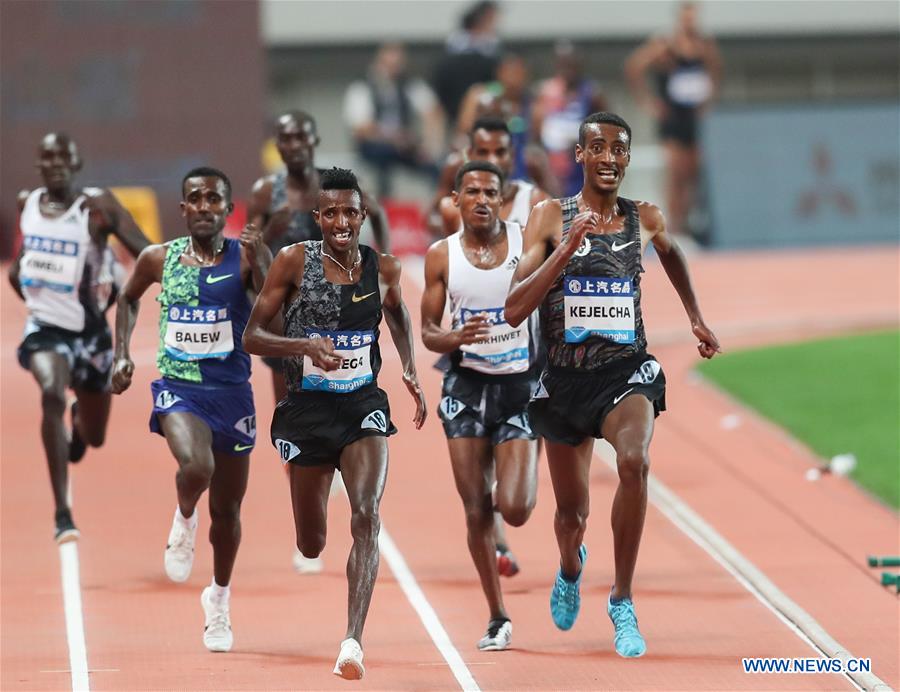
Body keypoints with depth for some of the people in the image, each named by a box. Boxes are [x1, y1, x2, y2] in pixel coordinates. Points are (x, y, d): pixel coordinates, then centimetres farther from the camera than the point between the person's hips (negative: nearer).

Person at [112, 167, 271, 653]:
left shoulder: (246, 257, -6)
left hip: (232, 393, 1)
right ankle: (184, 521, 3)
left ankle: (219, 597, 36)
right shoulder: (158, 259, -1)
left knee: (227, 509, 12)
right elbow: (128, 298, 19)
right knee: (195, 467, -32)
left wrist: (260, 263, -34)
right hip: (177, 389, -1)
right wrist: (122, 354, 9)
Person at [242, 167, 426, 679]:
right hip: (308, 407, 0)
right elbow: (253, 336, -6)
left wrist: (411, 370, 9)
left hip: (363, 405, 1)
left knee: (367, 517, -22)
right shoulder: (294, 262, -8)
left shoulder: (384, 268, 0)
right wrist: (305, 345, -23)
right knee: (311, 544, 10)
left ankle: (354, 640, -28)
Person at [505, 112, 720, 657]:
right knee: (572, 512, 13)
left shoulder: (646, 220, 0)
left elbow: (672, 255, 26)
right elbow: (514, 311, -14)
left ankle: (623, 600, -19)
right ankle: (571, 570, 53)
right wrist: (568, 248, -22)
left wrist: (697, 319, 28)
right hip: (565, 377, 1)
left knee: (634, 460, -33)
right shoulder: (550, 217, -6)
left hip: (626, 371, 0)